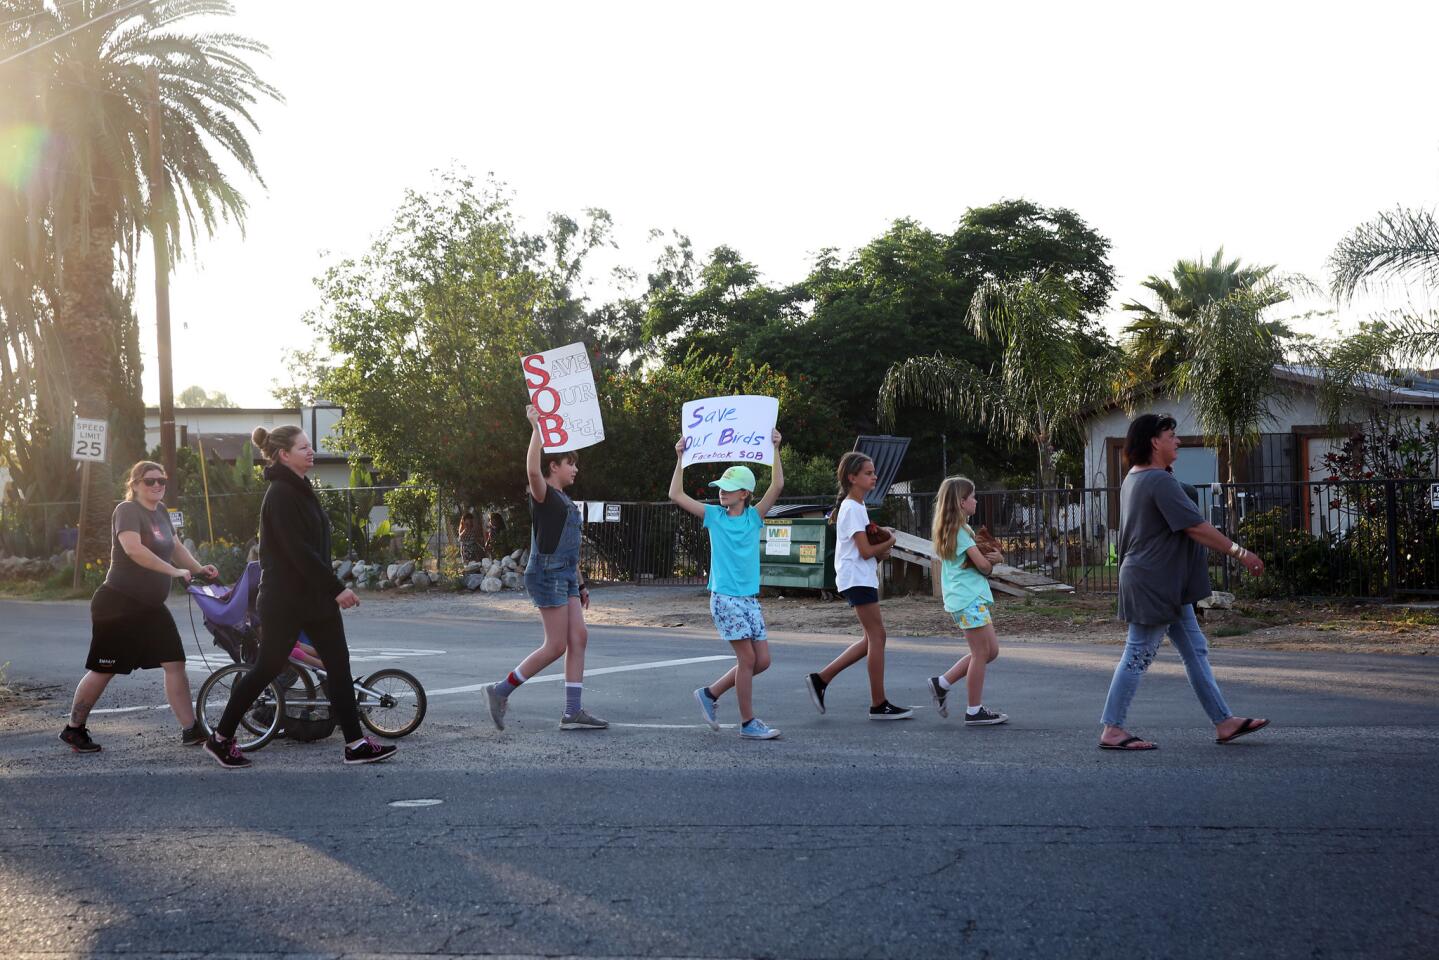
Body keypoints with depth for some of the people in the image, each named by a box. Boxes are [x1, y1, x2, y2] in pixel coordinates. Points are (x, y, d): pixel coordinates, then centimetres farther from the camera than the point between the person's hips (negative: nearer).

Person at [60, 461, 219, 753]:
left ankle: (191, 729, 1)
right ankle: (73, 729, 18)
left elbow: (175, 547, 23)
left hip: (150, 607, 8)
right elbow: (133, 548, -30)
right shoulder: (128, 510, -13)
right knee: (104, 670, 1)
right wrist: (174, 571, -30)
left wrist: (199, 569, 6)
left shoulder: (160, 511, 12)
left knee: (175, 664, 0)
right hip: (118, 605, -8)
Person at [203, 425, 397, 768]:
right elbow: (298, 550, -22)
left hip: (314, 595, 9)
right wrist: (336, 588, -21)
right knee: (268, 668, 1)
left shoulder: (300, 489, 14)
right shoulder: (280, 494, -16)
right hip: (286, 599, -9)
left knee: (339, 665, 3)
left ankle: (356, 744, 4)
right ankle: (221, 738, 17)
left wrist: (333, 588, 15)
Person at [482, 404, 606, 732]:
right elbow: (532, 470, -32)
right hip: (547, 574, -9)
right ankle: (501, 690, 4)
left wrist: (580, 583, 23)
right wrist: (536, 428, -30)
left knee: (578, 639, 2)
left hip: (565, 576, 9)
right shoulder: (543, 494, -8)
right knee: (556, 646, -8)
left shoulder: (565, 501, 20)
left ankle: (573, 712, 3)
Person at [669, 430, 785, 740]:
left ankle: (711, 693, 20)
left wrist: (775, 450, -10)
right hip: (724, 598, -4)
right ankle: (748, 722, 3)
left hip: (750, 598, 4)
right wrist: (680, 458, -6)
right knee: (747, 659, -7)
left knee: (762, 661, 4)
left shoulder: (754, 517, 6)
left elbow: (777, 486, -6)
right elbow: (676, 495, -3)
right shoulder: (714, 515, 2)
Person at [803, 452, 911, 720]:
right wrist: (889, 542, -1)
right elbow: (866, 551, -18)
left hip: (862, 578, 10)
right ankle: (879, 705, 0)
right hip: (857, 579, -10)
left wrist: (880, 550, 5)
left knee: (872, 639, 10)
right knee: (876, 637, -6)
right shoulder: (853, 508, -14)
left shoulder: (856, 506, 17)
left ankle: (821, 679, 12)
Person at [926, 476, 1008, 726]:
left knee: (991, 650, 13)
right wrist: (991, 561, 6)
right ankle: (975, 711, 3)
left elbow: (986, 556, 15)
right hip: (969, 598, -10)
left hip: (972, 597, 10)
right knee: (981, 653, -3)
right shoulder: (959, 530, -14)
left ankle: (942, 683, 16)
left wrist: (994, 557, -7)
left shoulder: (949, 529, 16)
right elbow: (983, 564, -16)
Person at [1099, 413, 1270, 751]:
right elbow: (1197, 527, -19)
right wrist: (1239, 552, -13)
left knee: (1195, 650, 12)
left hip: (1167, 585, 11)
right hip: (1154, 583, -11)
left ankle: (1224, 722, 17)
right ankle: (1112, 730, 2)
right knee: (1138, 656, -5)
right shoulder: (1161, 481, -19)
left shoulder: (1133, 479, 14)